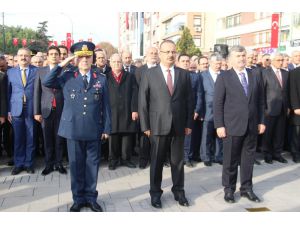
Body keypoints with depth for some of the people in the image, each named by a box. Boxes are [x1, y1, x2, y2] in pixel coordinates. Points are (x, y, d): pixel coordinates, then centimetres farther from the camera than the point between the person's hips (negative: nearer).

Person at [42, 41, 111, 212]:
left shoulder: (101, 79, 4)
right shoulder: (67, 77, 4)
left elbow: (106, 106, 4)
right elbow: (46, 83, -7)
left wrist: (106, 128, 1)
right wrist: (61, 65, -9)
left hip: (94, 129, 0)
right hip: (73, 128, 0)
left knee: (92, 163, 9)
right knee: (76, 164, 9)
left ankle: (91, 197, 23)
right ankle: (78, 198, 23)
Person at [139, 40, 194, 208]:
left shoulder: (184, 74, 7)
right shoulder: (149, 74, 0)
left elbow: (189, 101, 7)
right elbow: (143, 102, -1)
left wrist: (189, 124, 2)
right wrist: (145, 125, -5)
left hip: (179, 125, 2)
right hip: (158, 125, -2)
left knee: (178, 161, 11)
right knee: (157, 161, 8)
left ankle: (179, 191, 27)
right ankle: (155, 193, 23)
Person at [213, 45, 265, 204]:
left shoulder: (255, 77, 11)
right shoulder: (224, 77, -3)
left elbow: (260, 101, 13)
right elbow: (218, 103, -6)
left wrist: (261, 121, 7)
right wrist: (219, 125, -12)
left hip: (252, 126, 4)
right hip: (232, 126, -4)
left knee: (248, 159, 11)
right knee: (230, 160, 6)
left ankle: (246, 188, 25)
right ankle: (229, 189, 21)